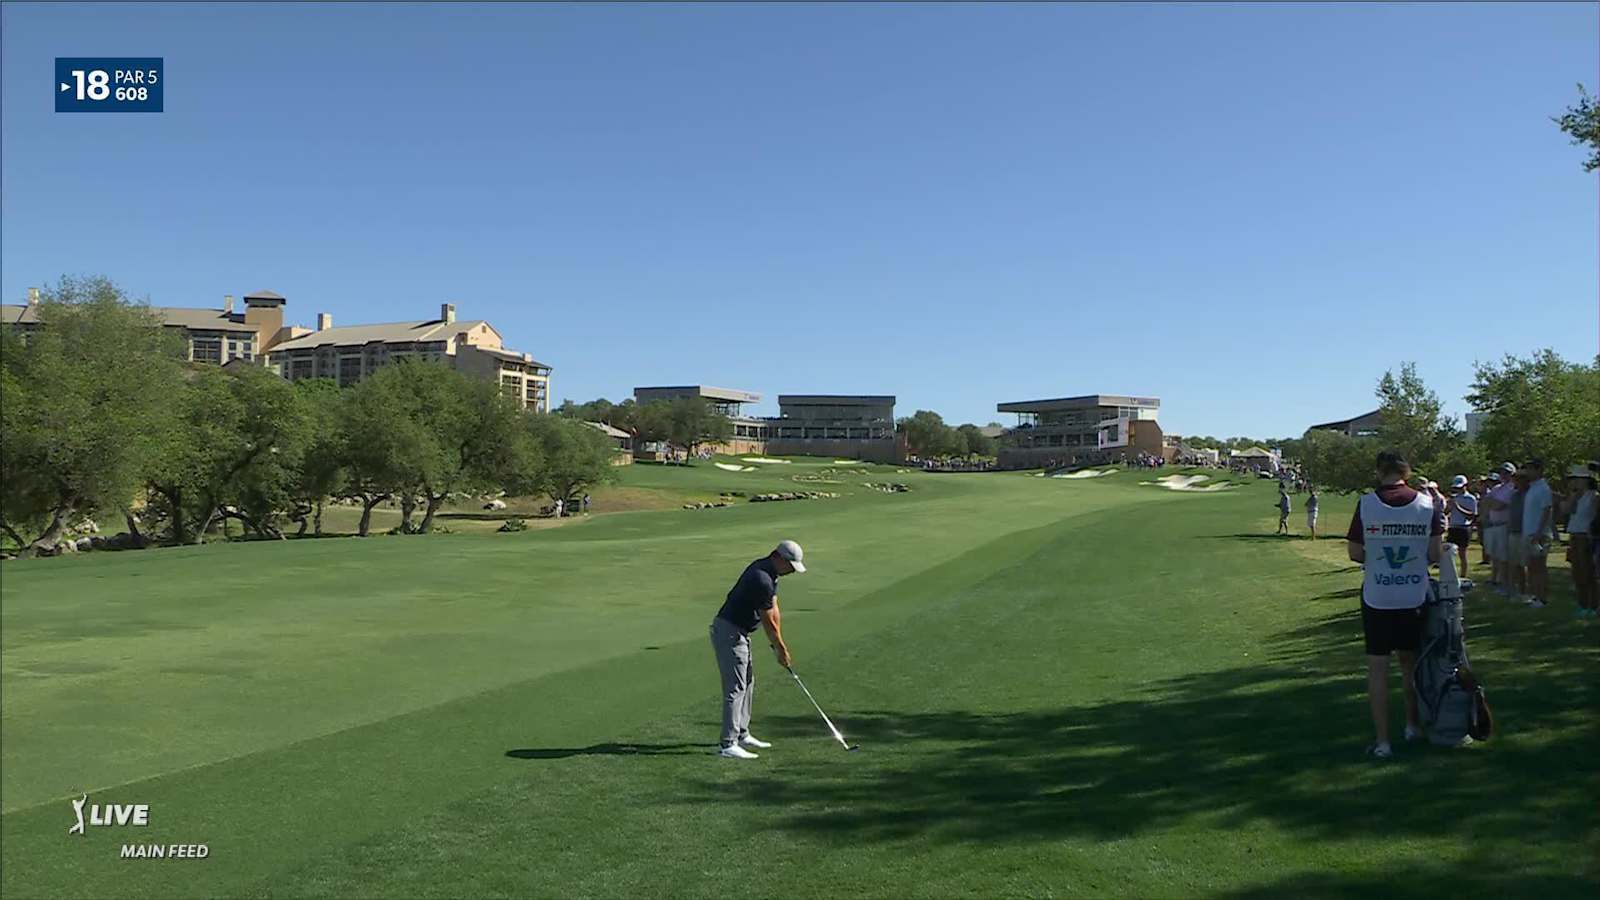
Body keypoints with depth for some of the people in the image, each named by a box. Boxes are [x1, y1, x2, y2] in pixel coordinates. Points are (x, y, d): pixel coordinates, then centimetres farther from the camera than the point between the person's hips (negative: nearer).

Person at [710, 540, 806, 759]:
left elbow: (773, 610, 11)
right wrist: (781, 650, -5)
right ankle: (728, 745, -8)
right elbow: (768, 621, -16)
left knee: (747, 683, 17)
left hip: (739, 633, 11)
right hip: (729, 633, -11)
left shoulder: (769, 572, 8)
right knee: (736, 688, -10)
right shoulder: (761, 580, -24)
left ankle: (741, 734, 27)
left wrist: (779, 646, 11)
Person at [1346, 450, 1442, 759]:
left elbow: (1355, 554, -7)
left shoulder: (1366, 504, -11)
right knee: (1410, 662, 21)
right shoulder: (1427, 503, -6)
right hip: (1414, 597, 3)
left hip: (1376, 598, -2)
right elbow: (1435, 554, -4)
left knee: (1378, 667, 4)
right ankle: (1413, 725, 34)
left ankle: (1382, 741, 5)